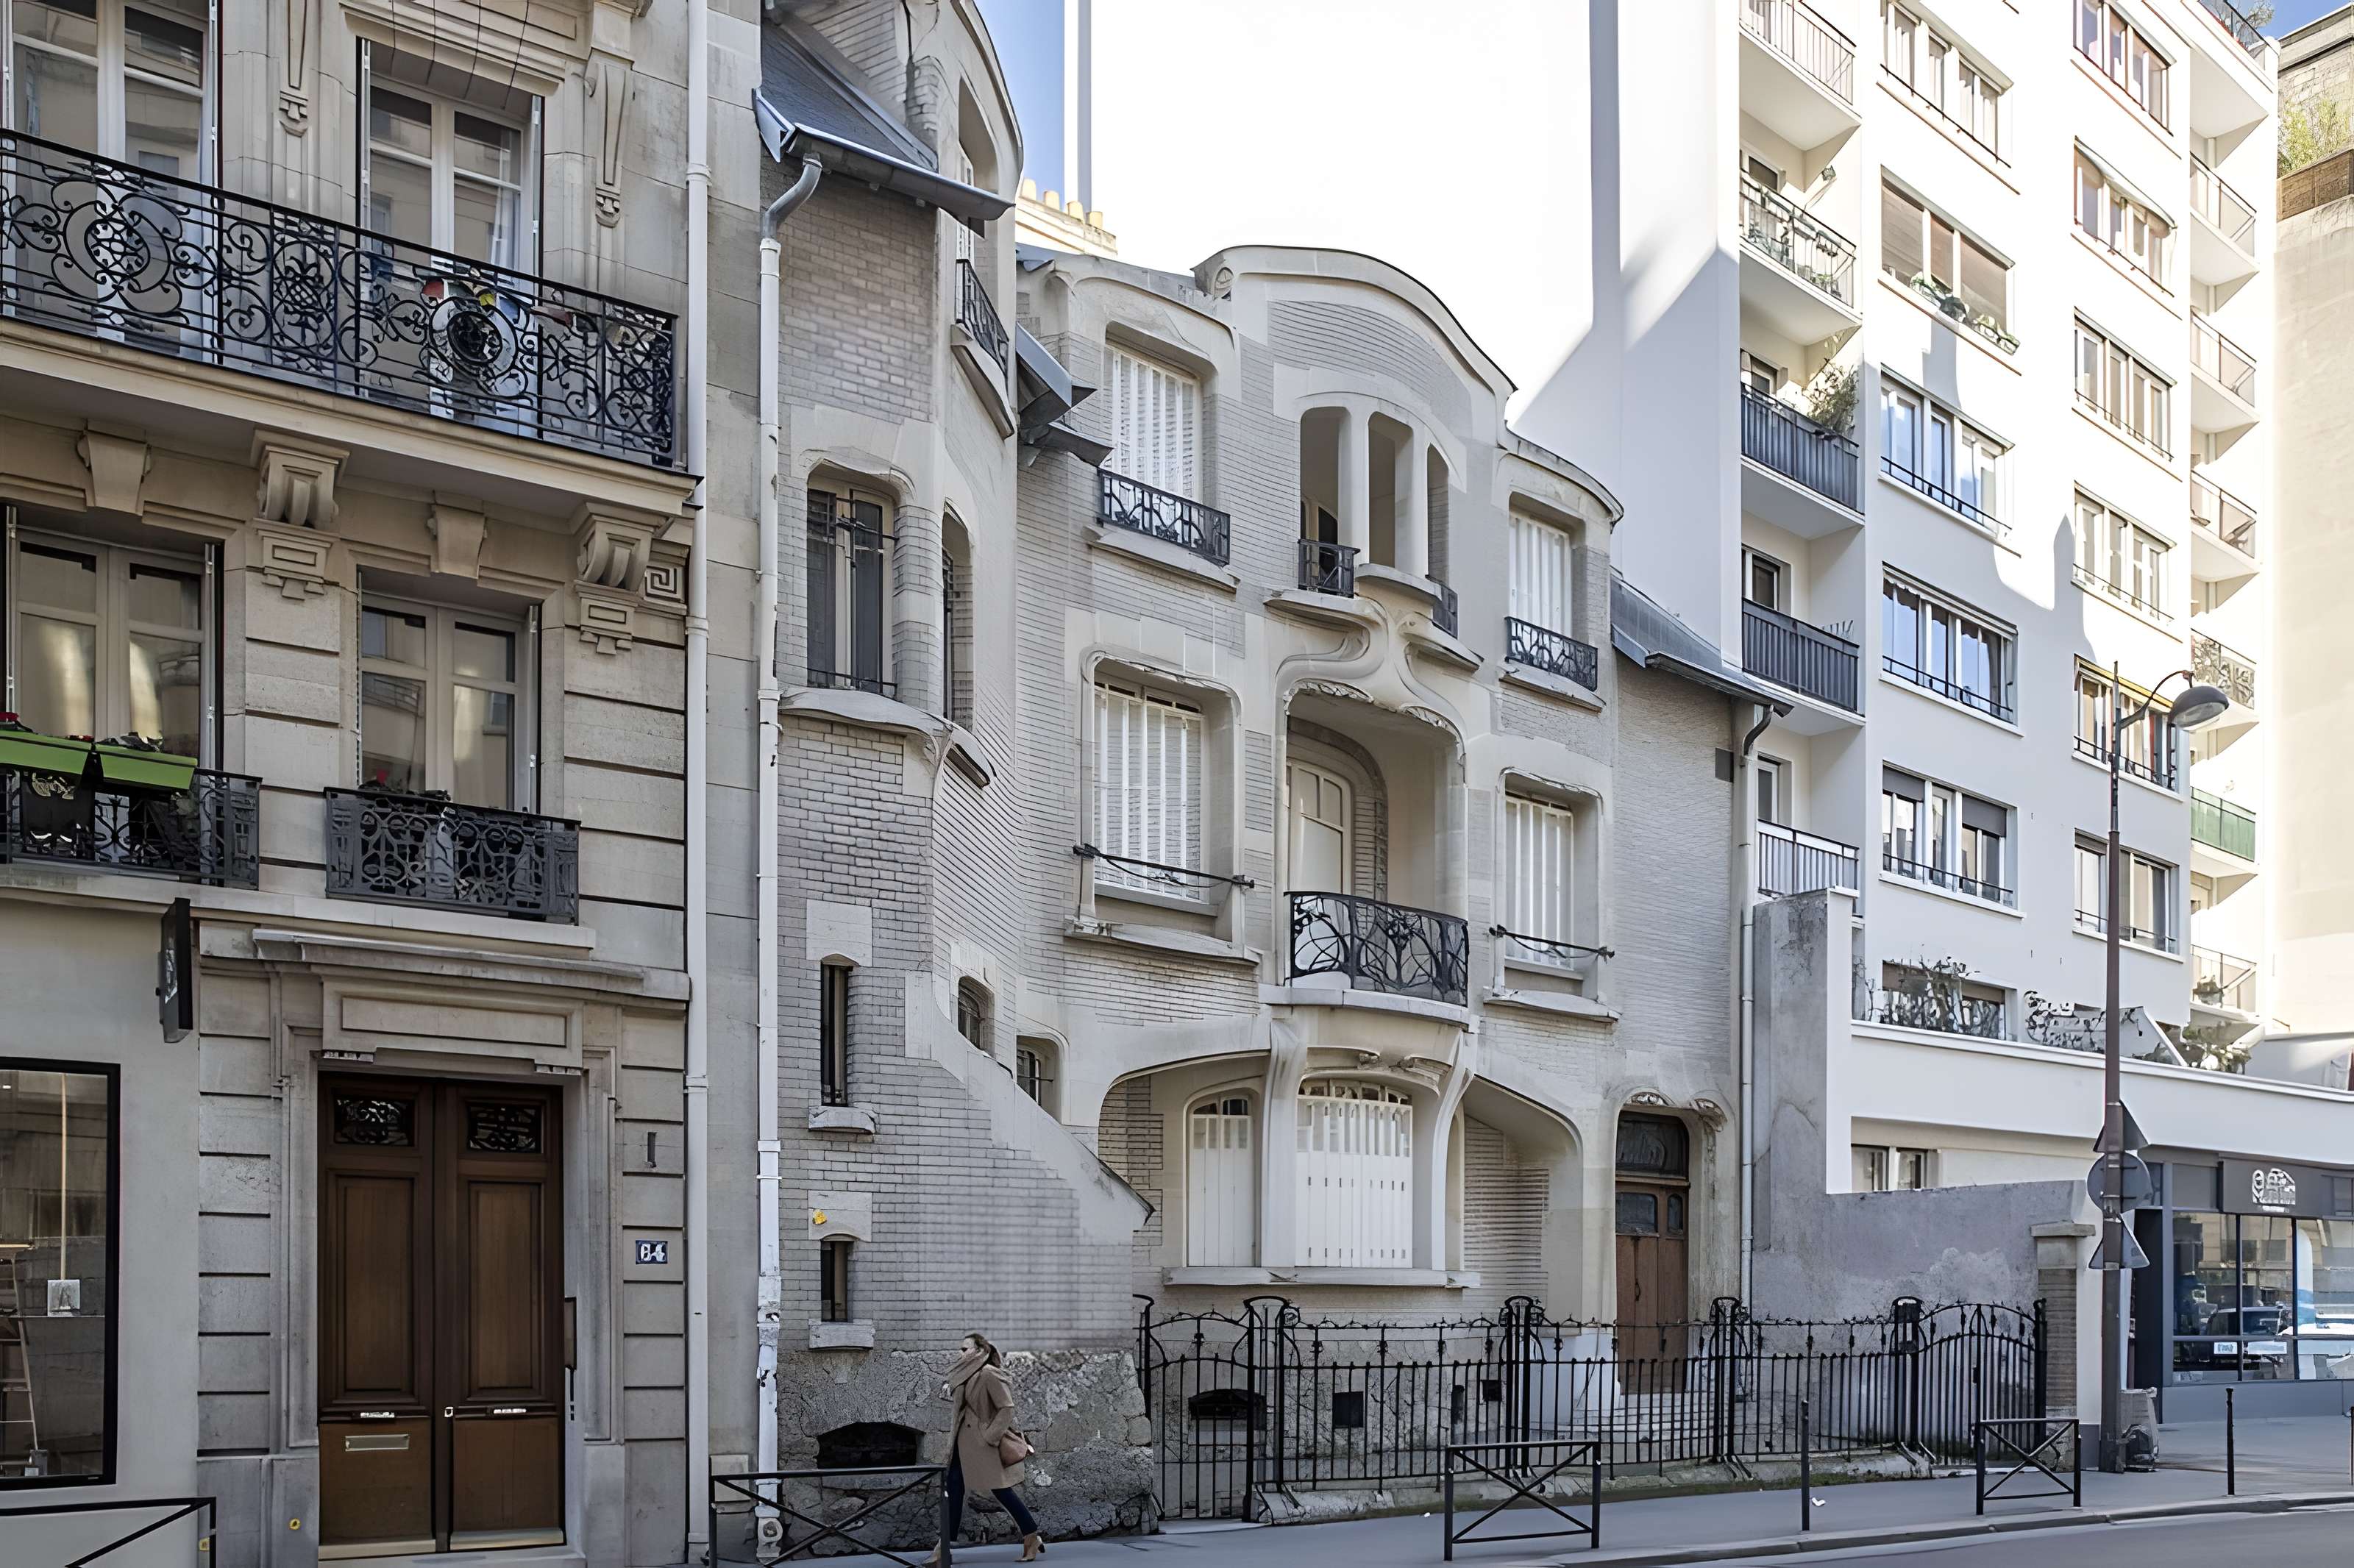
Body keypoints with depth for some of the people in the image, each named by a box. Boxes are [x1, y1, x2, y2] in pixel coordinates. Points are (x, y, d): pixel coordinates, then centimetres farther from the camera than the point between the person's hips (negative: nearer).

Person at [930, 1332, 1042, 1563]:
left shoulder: (989, 1375, -17)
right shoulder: (964, 1375, 8)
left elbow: (1007, 1407, -19)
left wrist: (991, 1435, -19)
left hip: (985, 1442, -9)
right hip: (964, 1440, 9)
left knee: (1000, 1489, -2)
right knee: (954, 1488, 6)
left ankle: (1032, 1538, 9)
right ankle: (943, 1546, 10)